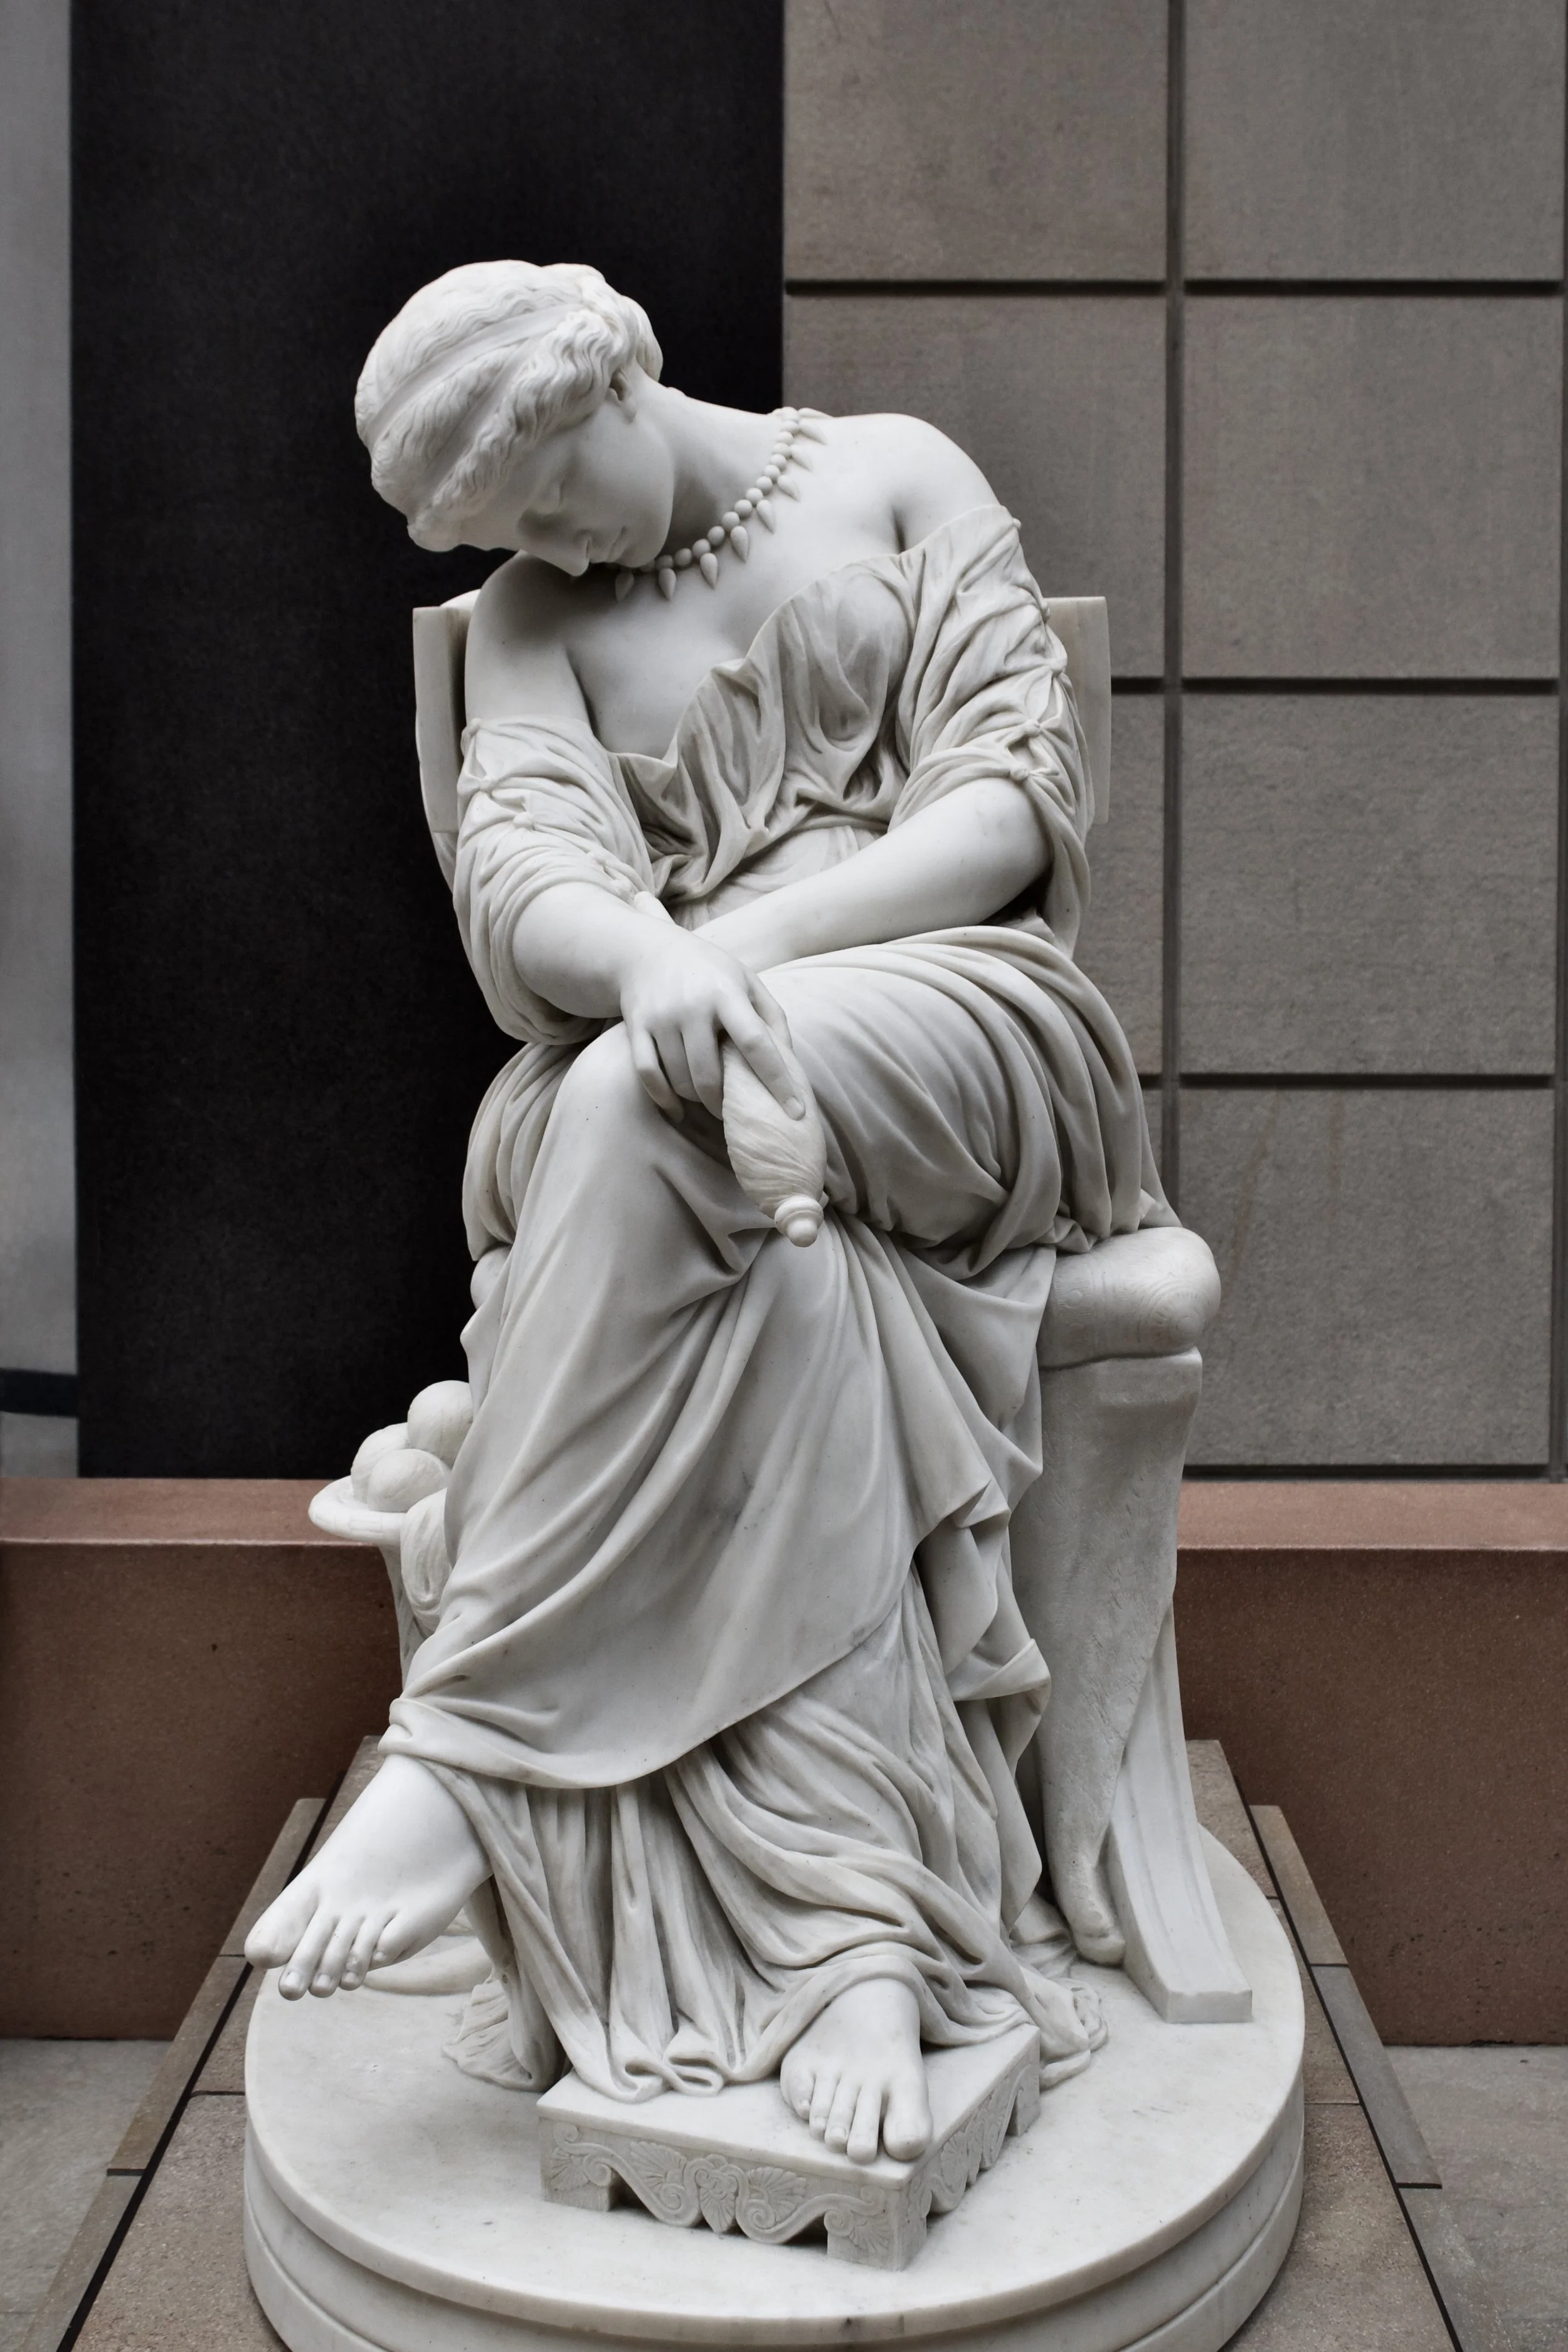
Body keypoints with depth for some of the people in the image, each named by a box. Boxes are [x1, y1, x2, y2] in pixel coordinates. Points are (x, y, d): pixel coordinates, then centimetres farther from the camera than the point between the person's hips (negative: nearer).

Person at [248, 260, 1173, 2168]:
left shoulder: (894, 478, 14)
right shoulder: (530, 616, 20)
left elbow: (1020, 800, 0)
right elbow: (519, 880, -1)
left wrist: (750, 945, -14)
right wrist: (652, 962, -26)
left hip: (953, 1031, -2)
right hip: (702, 1085, 2)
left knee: (645, 1117, -35)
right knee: (765, 1276, -35)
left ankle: (466, 1748, -31)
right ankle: (857, 1942, -33)